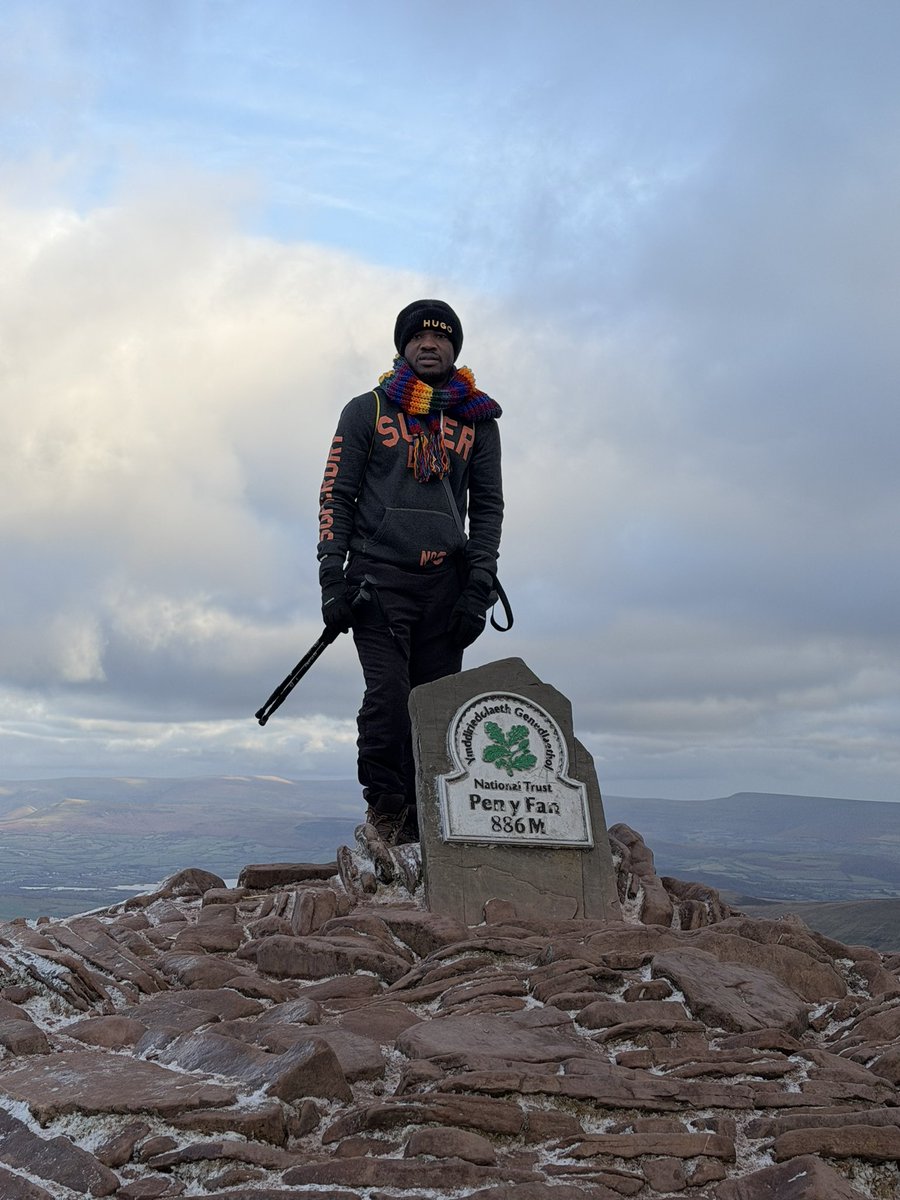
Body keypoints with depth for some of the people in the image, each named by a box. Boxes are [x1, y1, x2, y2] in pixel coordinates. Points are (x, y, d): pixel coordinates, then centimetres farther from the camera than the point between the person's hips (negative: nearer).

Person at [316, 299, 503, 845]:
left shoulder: (477, 421, 15)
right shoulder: (367, 410, 10)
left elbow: (488, 506, 14)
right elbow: (337, 494, 7)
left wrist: (479, 588, 3)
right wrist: (332, 577, -3)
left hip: (446, 583, 2)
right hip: (378, 576, -2)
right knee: (388, 697, -13)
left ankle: (425, 817, 9)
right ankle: (386, 811, 4)